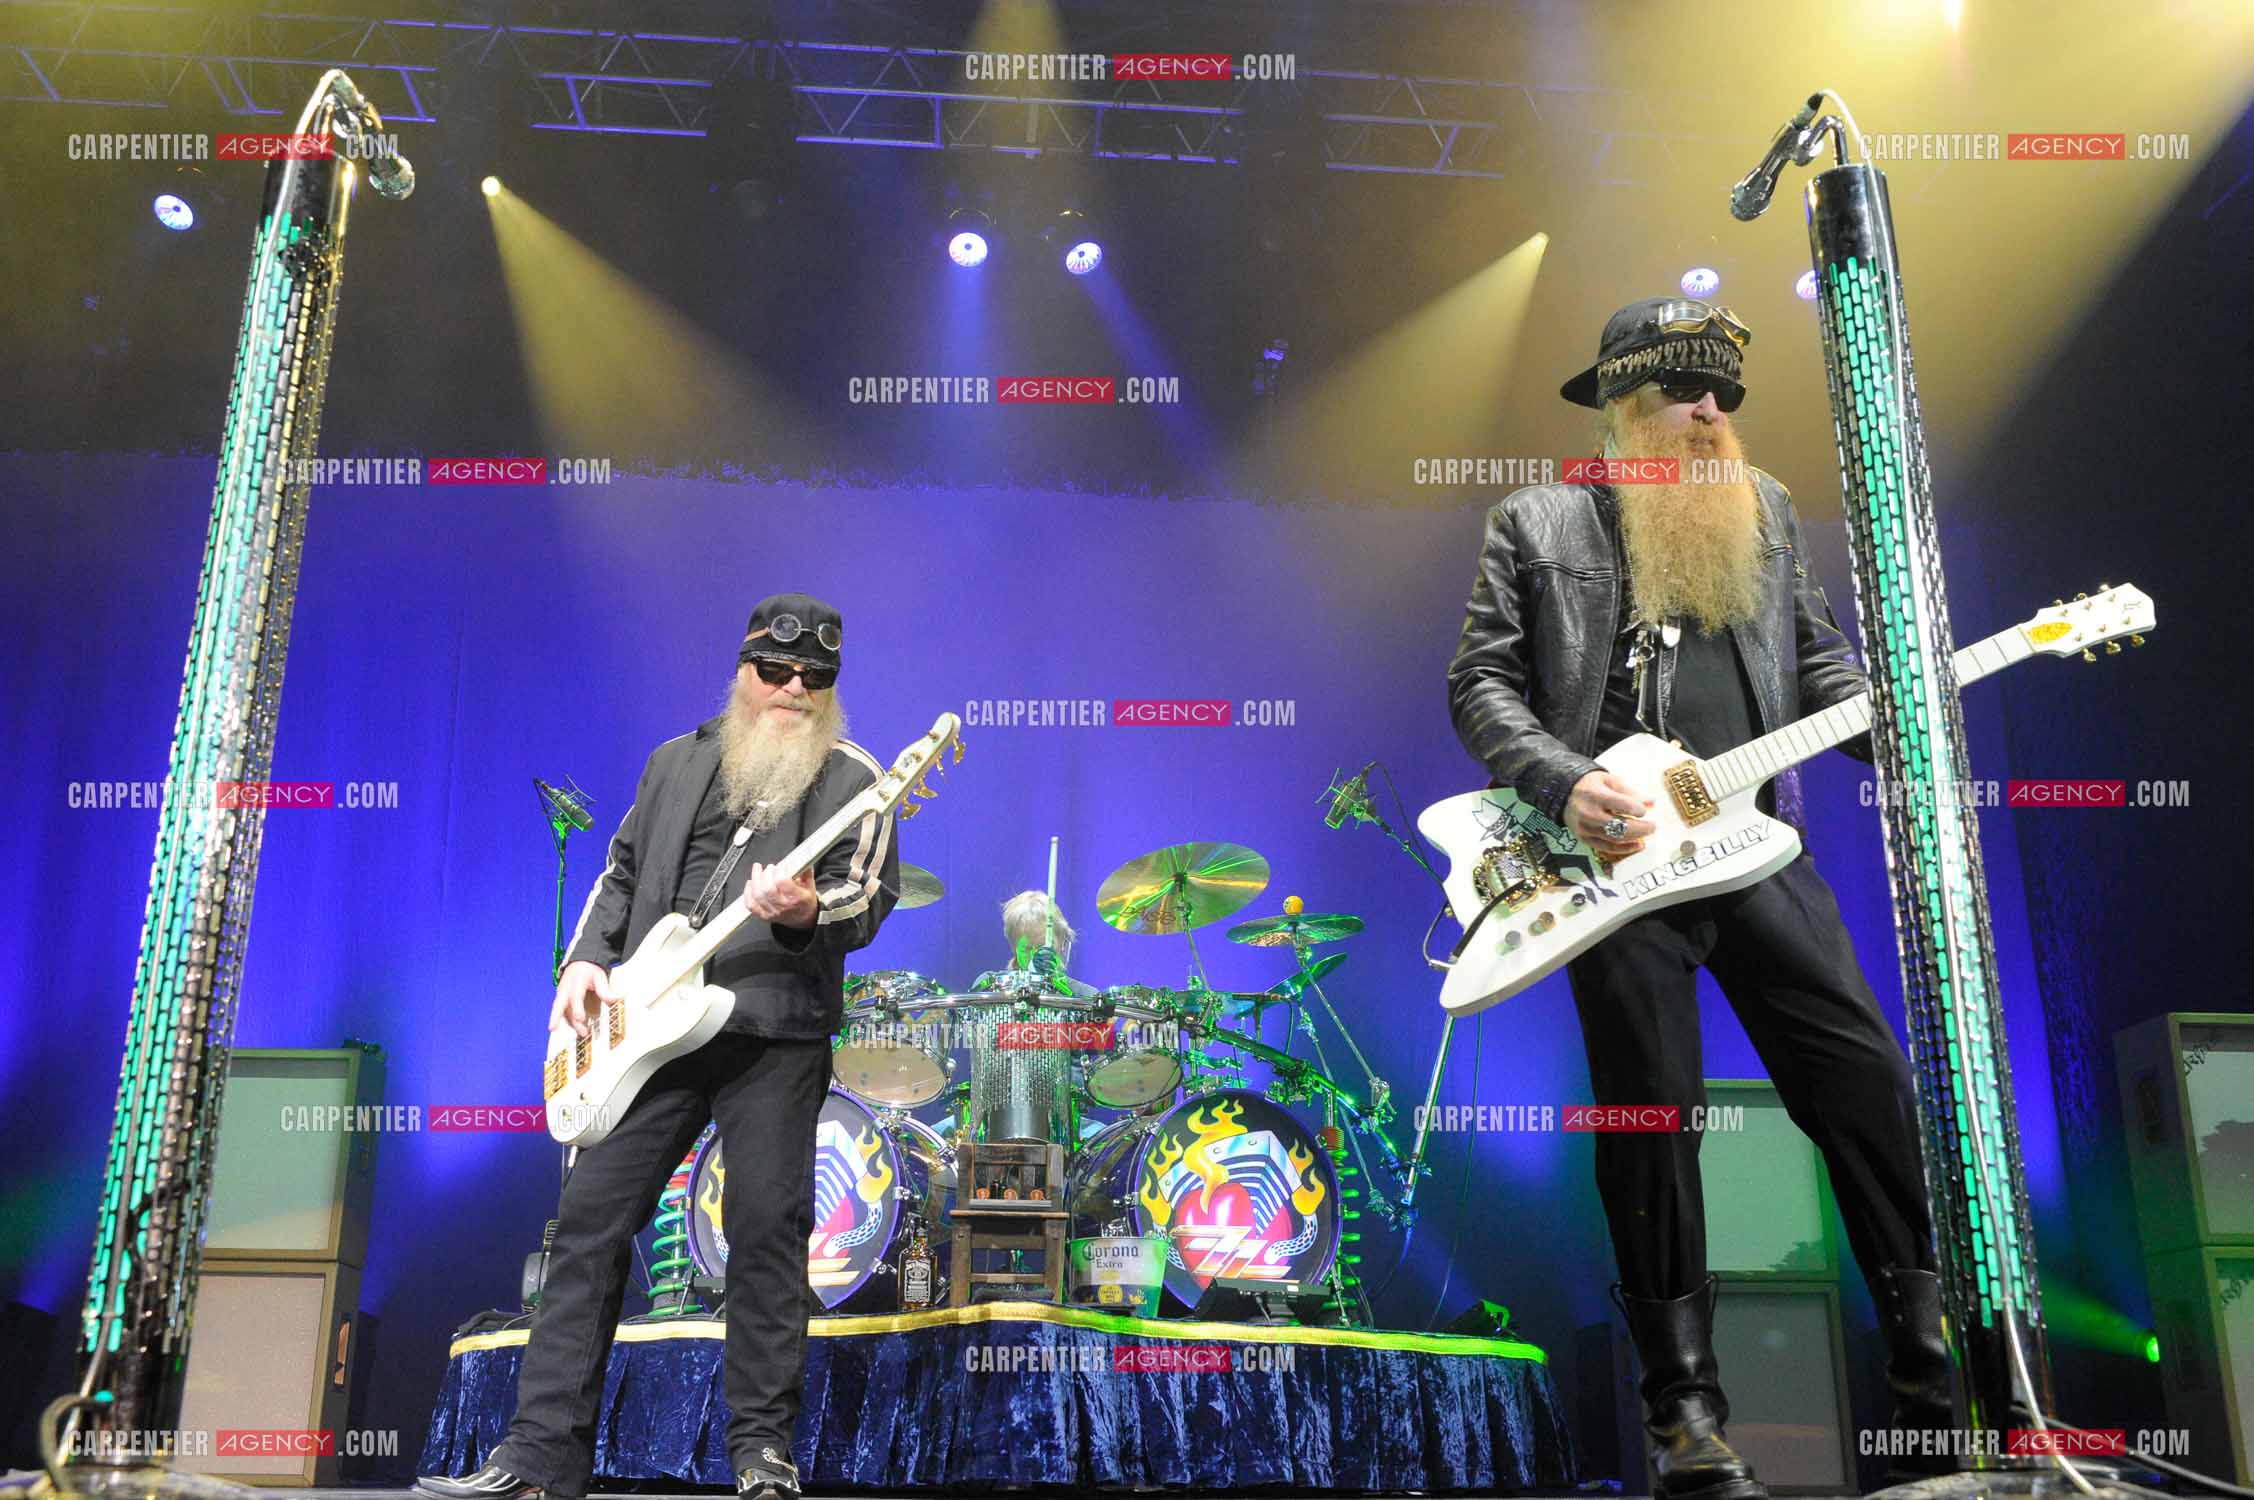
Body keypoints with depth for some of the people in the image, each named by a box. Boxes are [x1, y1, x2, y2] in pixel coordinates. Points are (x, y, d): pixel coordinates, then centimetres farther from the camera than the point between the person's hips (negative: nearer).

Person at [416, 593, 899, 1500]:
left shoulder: (852, 780, 2)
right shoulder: (676, 762, 17)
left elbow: (870, 897, -7)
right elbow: (621, 874, 21)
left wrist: (807, 911, -28)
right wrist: (586, 960, 7)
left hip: (777, 1032, -4)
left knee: (767, 1228, -3)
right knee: (590, 1217, 2)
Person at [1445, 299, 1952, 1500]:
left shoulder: (1763, 509, 17)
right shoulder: (1535, 522, 5)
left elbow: (1815, 660, 17)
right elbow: (1479, 683, 0)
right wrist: (1563, 783, -15)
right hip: (1617, 858, -4)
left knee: (1867, 1080, 1)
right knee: (1651, 1117, 1)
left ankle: (1931, 1357, 18)